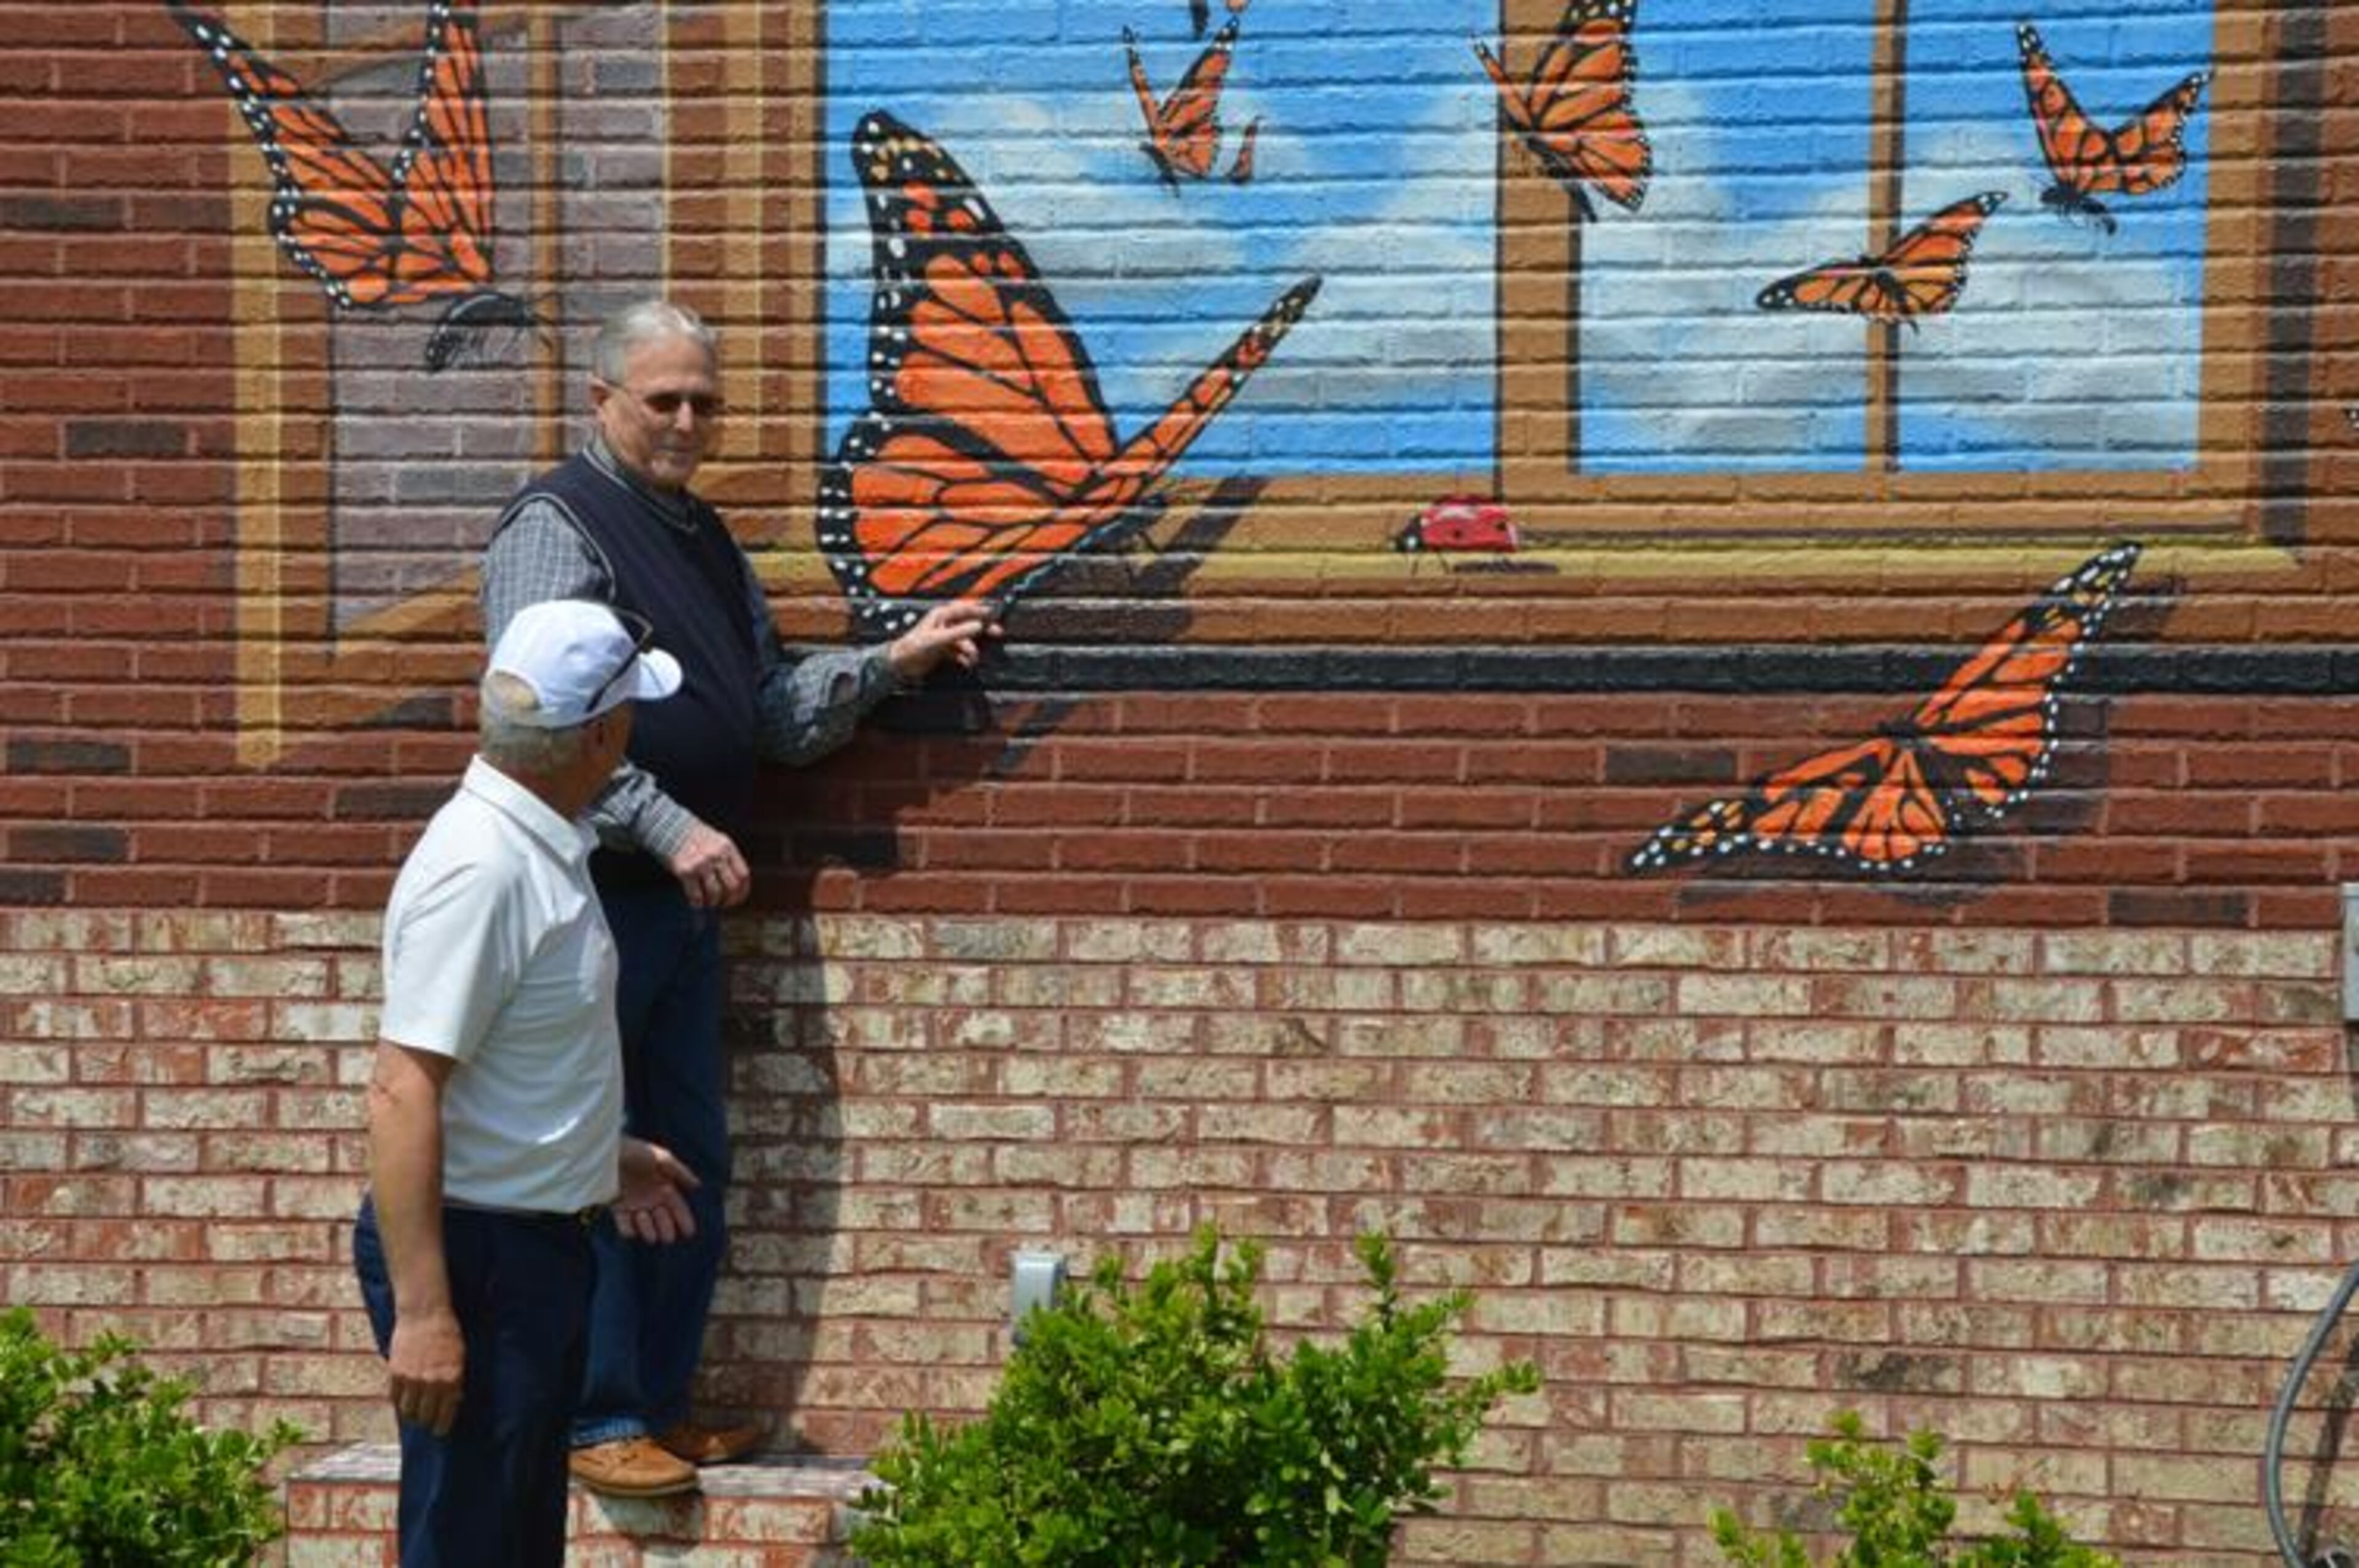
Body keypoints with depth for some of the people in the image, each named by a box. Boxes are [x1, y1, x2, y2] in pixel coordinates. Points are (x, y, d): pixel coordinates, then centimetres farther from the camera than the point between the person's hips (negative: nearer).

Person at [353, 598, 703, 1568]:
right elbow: (402, 1094, -27)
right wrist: (422, 1311, -28)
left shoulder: (539, 847, 8)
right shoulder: (479, 868, -23)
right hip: (474, 1252, -10)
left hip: (535, 1241, 10)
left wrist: (602, 1156, 28)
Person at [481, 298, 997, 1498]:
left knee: (690, 1163, 12)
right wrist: (670, 827, -23)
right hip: (596, 893, -9)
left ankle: (658, 1406, 22)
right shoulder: (559, 524, -9)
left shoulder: (707, 542, 18)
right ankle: (597, 1423, 2)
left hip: (683, 899, 9)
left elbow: (774, 714, 19)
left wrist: (895, 660, 8)